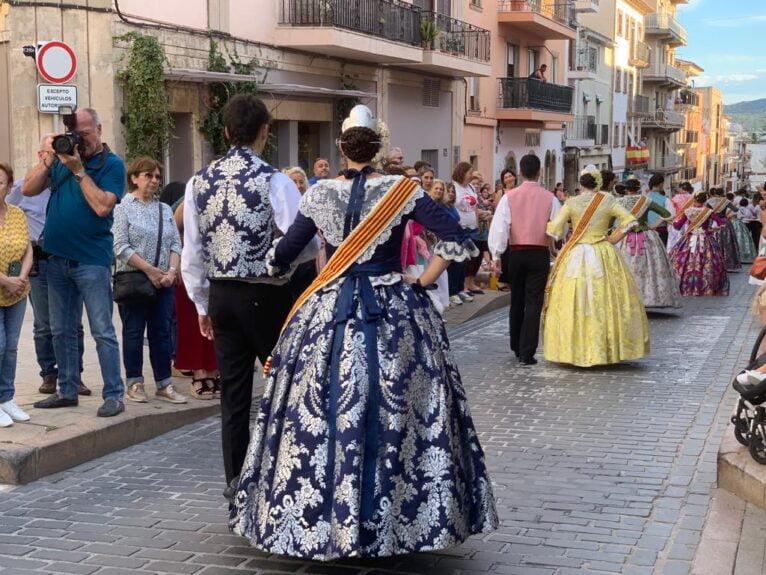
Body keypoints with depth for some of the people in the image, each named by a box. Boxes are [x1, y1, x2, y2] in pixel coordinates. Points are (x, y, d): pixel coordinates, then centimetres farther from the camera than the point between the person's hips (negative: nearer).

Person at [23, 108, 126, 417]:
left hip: (92, 260, -6)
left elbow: (103, 206, -18)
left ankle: (114, 395, 0)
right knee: (62, 331, 13)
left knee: (103, 332, -4)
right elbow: (28, 189, 5)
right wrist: (48, 158, -7)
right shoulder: (64, 157, 10)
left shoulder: (111, 164, -4)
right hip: (57, 258, 6)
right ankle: (67, 391, 23)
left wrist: (78, 170, -16)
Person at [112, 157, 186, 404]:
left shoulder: (165, 209, 14)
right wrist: (150, 270, -15)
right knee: (134, 332, 3)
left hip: (164, 281, 5)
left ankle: (164, 384, 11)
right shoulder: (123, 208, -3)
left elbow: (176, 243, 9)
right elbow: (121, 247, -11)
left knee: (162, 333, 6)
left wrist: (171, 270, -8)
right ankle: (134, 384, 12)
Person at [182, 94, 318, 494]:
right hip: (265, 296, -5)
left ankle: (236, 480, 18)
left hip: (221, 295, 5)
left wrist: (202, 304, 16)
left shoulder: (199, 182, 3)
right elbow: (304, 245, -16)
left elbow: (192, 253, 7)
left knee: (233, 391, 11)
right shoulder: (274, 181, -13)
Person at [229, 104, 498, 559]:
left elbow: (282, 256, 6)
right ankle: (394, 523, 11)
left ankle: (318, 521, 15)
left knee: (320, 416, 8)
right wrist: (421, 283, 0)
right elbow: (458, 241, -9)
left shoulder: (320, 195, 1)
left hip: (329, 311, 1)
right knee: (396, 417, 5)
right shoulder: (404, 192, -3)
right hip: (396, 311, -1)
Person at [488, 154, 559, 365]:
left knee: (517, 301, 17)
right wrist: (557, 251, 10)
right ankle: (527, 352, -7)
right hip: (540, 254, -2)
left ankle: (517, 347, 27)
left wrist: (497, 254, -3)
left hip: (516, 253, 2)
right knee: (533, 303, -1)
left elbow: (499, 226, -8)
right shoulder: (549, 198, -5)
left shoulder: (509, 196, -4)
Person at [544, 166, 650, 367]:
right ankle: (604, 349, 8)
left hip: (575, 256, 0)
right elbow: (629, 221, -7)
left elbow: (554, 230, -7)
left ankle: (575, 349, 9)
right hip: (603, 258, 0)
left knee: (573, 303, 6)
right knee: (604, 303, 6)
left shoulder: (571, 203, -2)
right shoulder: (607, 201, -2)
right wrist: (613, 240, 2)